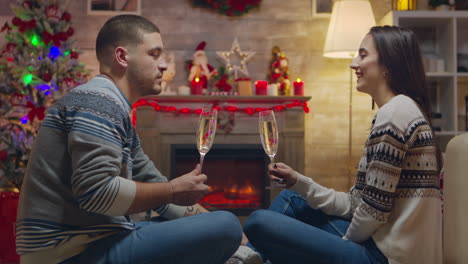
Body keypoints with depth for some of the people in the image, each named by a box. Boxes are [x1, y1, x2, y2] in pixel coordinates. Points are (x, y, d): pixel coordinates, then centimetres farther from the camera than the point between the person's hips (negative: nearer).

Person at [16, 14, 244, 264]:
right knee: (226, 228, -21)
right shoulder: (99, 101, -13)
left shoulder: (117, 111, 19)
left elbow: (152, 184, 20)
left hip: (90, 243, 11)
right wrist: (174, 191, -11)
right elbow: (96, 191, -26)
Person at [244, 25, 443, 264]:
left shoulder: (393, 112, -16)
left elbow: (374, 209, -18)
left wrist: (346, 242, -1)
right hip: (379, 244, 10)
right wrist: (297, 181, 8)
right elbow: (356, 204, 13)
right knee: (291, 198, 22)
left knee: (259, 222, -11)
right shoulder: (403, 109, 15)